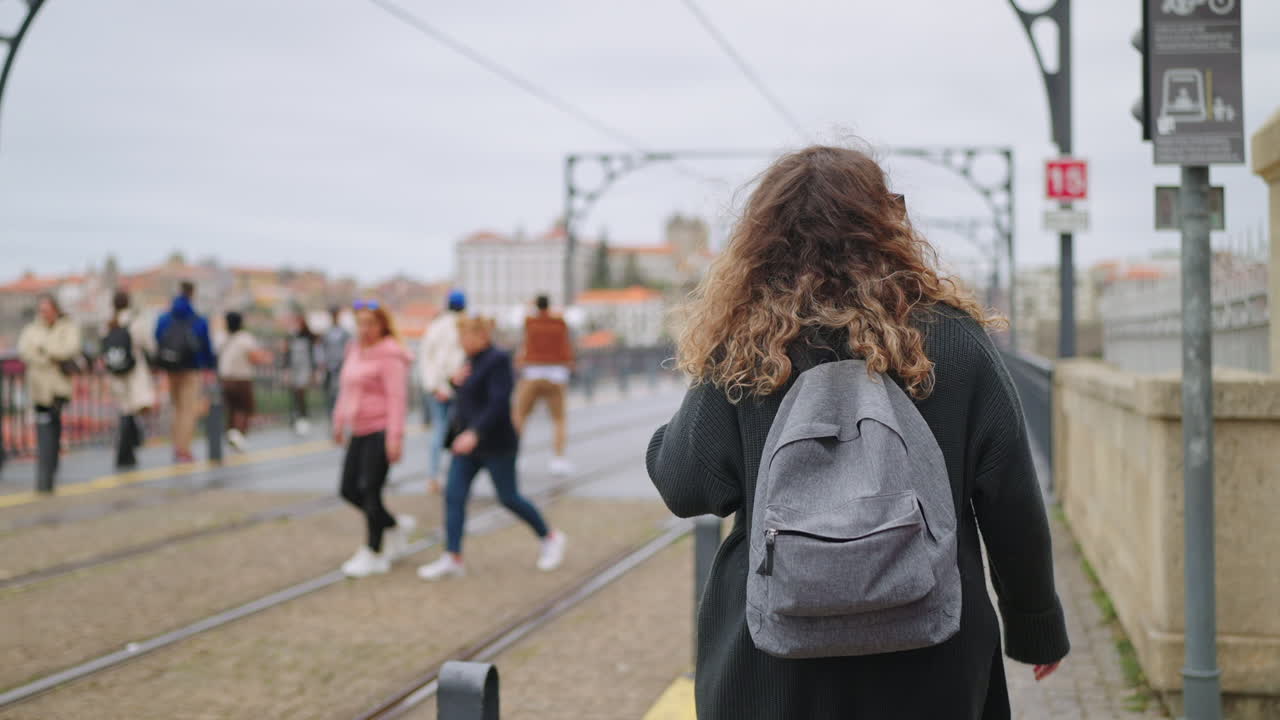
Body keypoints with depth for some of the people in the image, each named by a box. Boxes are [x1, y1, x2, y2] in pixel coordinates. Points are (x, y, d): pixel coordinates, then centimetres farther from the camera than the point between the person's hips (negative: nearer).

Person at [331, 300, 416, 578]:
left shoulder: (389, 356, -13)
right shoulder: (356, 351, 13)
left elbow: (397, 398, -18)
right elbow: (346, 390, 22)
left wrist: (395, 437, -23)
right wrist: (339, 422, 21)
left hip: (381, 431, -9)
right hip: (360, 432, 9)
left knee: (370, 491, -6)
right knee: (350, 490, 8)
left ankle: (374, 554, 6)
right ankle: (396, 526, 27)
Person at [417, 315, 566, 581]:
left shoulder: (498, 360, -15)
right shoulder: (472, 361, 10)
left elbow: (499, 403, -24)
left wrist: (475, 433, -33)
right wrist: (457, 381, 1)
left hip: (496, 444, -8)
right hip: (467, 442, 8)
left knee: (508, 498, 3)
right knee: (453, 495, -2)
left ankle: (549, 537, 23)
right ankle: (453, 559, 0)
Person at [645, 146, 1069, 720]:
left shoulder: (742, 351, -8)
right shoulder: (956, 340, -5)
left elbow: (687, 488, -8)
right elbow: (1012, 502, -3)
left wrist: (661, 442, 14)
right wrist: (1037, 625, 10)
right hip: (928, 665, 1)